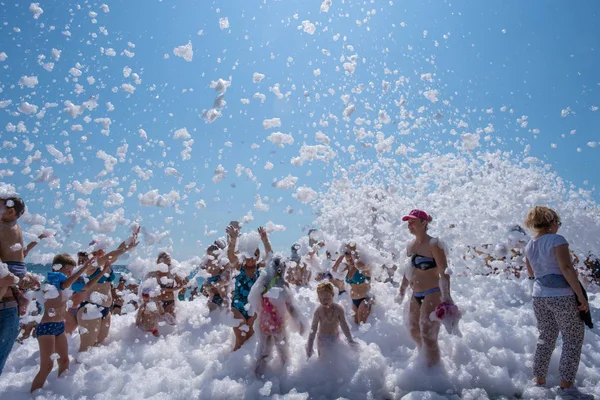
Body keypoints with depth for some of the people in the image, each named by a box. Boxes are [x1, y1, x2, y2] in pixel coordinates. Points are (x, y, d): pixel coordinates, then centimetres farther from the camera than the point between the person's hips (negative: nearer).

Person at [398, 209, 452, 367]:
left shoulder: (433, 244, -15)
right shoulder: (410, 245, 7)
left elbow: (444, 272, -19)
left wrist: (446, 297, -26)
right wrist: (402, 290, 21)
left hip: (432, 295, -8)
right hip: (416, 296, 8)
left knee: (428, 335, -5)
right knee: (414, 331, 18)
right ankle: (424, 359, 41)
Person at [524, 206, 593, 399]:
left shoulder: (529, 246, 9)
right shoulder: (557, 240, -13)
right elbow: (566, 268, -20)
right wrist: (581, 296, -18)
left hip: (540, 297, 6)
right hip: (563, 297, -6)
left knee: (546, 338, 16)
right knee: (573, 341, 7)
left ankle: (539, 381, 21)